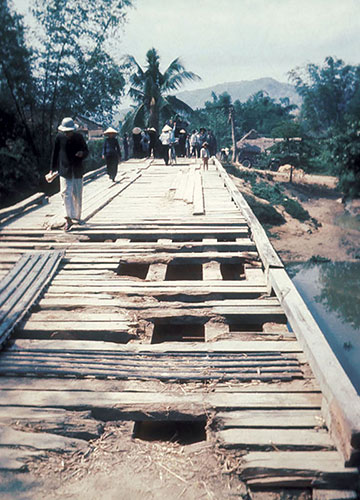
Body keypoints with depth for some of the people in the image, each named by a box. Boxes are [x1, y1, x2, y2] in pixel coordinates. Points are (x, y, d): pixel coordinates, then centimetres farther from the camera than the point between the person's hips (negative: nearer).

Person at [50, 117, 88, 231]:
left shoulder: (79, 137, -1)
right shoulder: (59, 137, -3)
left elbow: (86, 151, 9)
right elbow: (55, 153, 5)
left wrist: (82, 153, -16)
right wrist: (53, 168, 6)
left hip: (77, 170, 2)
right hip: (64, 170, -2)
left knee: (77, 194, 10)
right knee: (66, 193, -12)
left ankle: (77, 216, 27)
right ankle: (69, 219, -11)